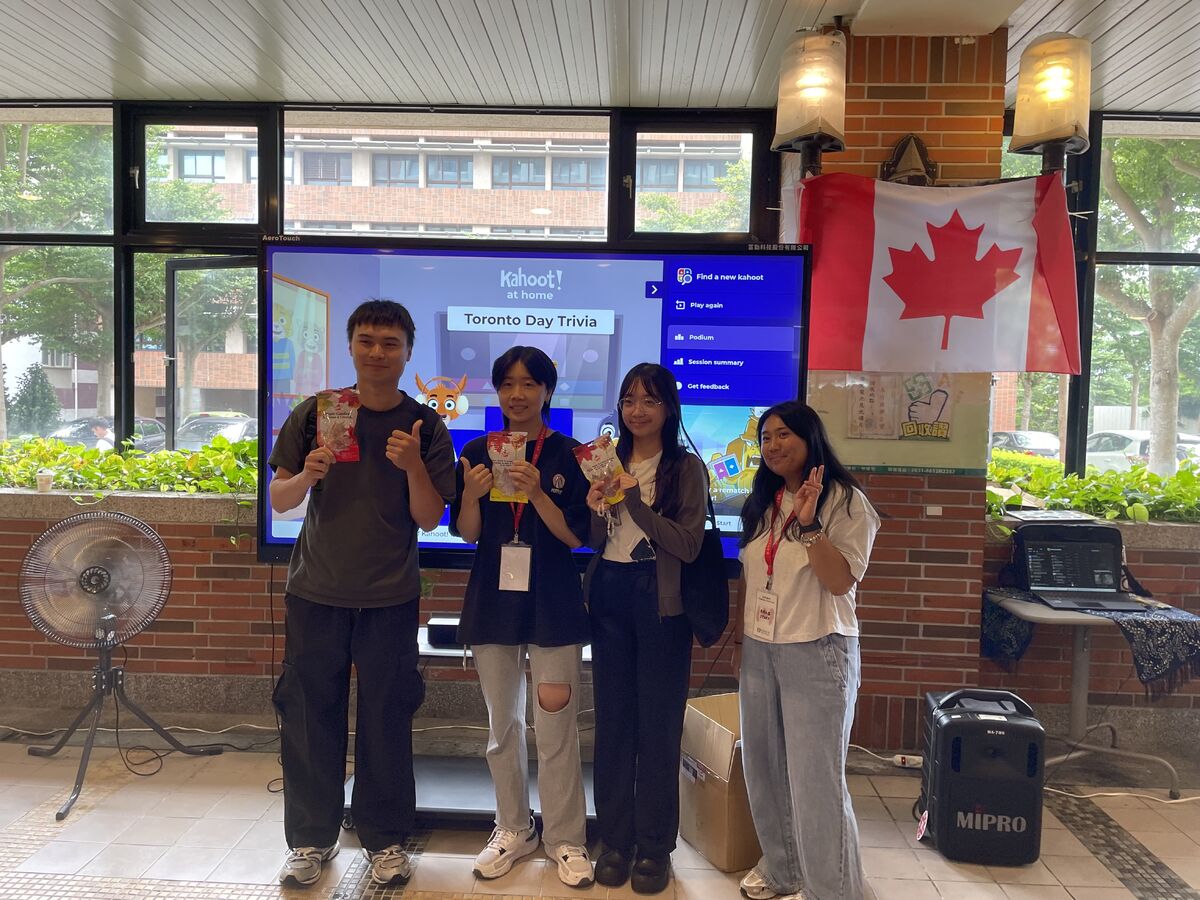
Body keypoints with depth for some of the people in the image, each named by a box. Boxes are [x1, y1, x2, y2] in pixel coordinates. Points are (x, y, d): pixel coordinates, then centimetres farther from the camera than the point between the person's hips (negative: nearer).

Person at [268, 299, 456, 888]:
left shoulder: (425, 426, -2)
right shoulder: (314, 413, 1)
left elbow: (429, 518, -4)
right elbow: (279, 501, 3)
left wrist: (414, 467, -22)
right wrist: (307, 474, -18)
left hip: (390, 597, -1)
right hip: (316, 592, 1)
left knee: (386, 718, 6)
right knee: (310, 715, 8)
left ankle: (385, 838, 25)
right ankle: (311, 838, 27)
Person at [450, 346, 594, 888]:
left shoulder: (567, 455, -4)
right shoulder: (477, 452, 2)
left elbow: (575, 536, -8)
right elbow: (467, 534, 1)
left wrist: (536, 492, -22)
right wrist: (472, 495, -18)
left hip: (552, 603, -3)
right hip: (492, 599, 3)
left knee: (555, 727, 1)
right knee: (502, 725, 13)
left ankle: (565, 839, 17)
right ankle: (513, 830, 30)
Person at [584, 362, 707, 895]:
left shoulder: (686, 467, -4)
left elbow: (688, 545, -13)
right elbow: (592, 542, 10)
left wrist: (635, 501, -18)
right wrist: (597, 509, -11)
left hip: (659, 601, -4)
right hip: (608, 596, 4)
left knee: (657, 724, 5)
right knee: (612, 720, 11)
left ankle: (655, 846, 20)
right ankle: (615, 837, 25)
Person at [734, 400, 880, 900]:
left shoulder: (846, 502, -9)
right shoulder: (761, 503, 10)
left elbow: (841, 581, -16)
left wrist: (808, 523, -25)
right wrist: (740, 634, 18)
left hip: (816, 652, -6)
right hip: (759, 651, 7)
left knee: (814, 777, -1)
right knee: (764, 768, 15)